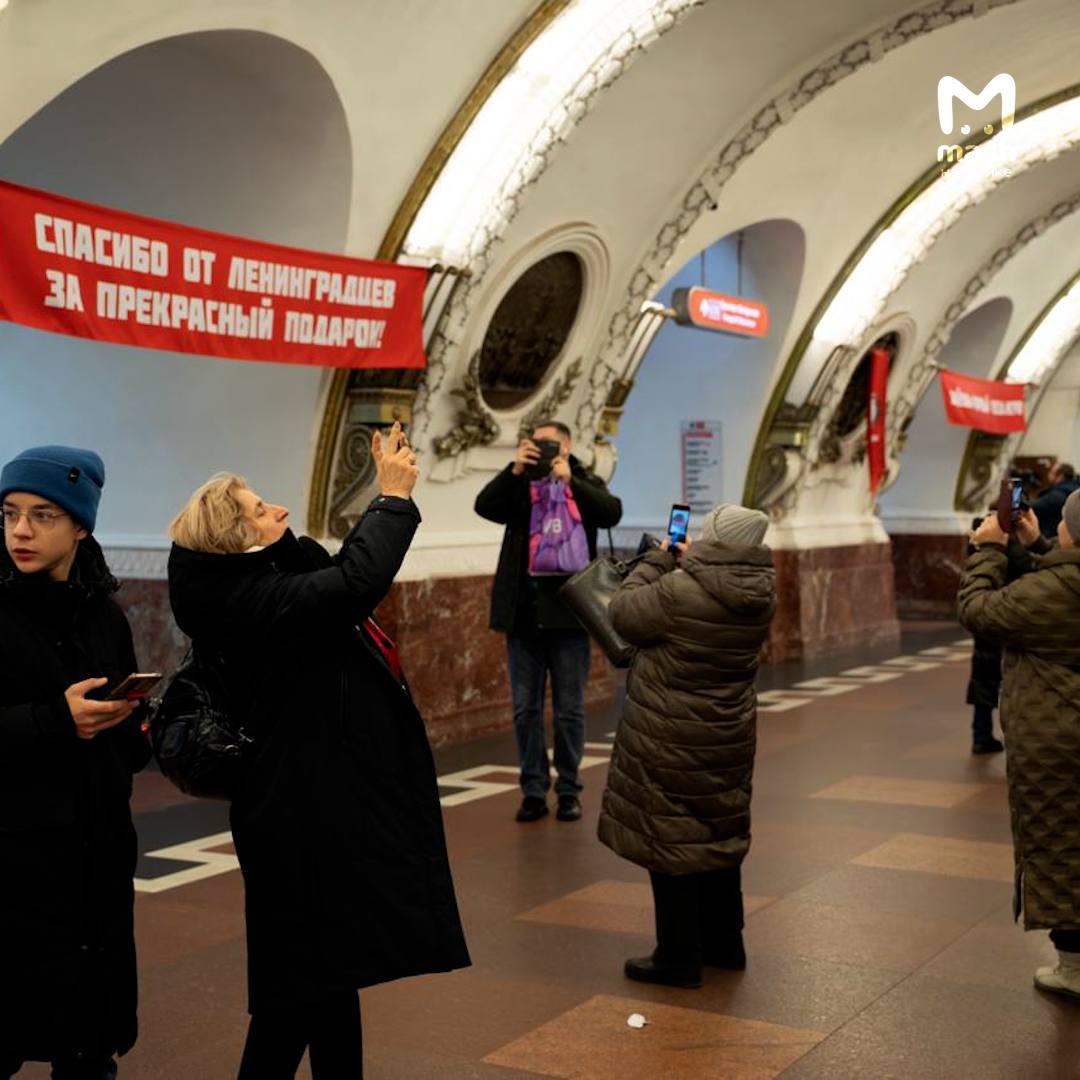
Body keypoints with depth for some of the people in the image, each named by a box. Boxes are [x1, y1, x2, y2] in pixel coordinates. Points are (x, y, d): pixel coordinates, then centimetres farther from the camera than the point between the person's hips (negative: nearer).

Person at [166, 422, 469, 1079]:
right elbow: (358, 580, -31)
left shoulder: (264, 585, 9)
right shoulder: (253, 601, -21)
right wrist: (396, 497, -20)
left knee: (333, 969, 18)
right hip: (313, 820, -10)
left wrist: (387, 497, 12)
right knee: (309, 978, -2)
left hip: (329, 805, 10)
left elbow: (341, 572, 23)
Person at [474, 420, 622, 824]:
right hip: (523, 614, 2)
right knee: (525, 709, 6)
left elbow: (612, 512, -14)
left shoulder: (585, 484, 5)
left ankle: (569, 790, 15)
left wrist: (569, 480, -21)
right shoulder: (519, 487, 10)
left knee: (569, 710, 5)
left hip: (568, 613, -2)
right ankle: (533, 791, 14)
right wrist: (515, 470, -18)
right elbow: (484, 506, -9)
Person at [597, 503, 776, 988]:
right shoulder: (760, 591, -4)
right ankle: (724, 943, 32)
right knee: (721, 832, 19)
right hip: (730, 733, 7)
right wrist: (685, 564, 9)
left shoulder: (681, 590, -26)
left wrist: (657, 561, -1)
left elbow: (623, 612, -11)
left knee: (671, 838, 4)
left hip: (672, 739, -7)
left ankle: (679, 957, 12)